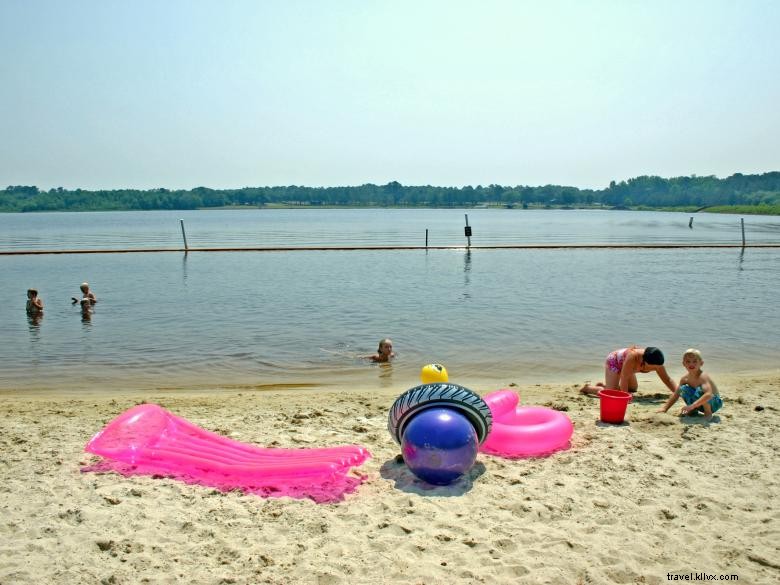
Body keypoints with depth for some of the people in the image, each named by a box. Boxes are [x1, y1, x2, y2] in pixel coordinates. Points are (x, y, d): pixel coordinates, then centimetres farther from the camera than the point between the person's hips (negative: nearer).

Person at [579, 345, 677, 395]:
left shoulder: (656, 362, -22)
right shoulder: (633, 357, -41)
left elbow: (667, 380, -12)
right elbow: (624, 378, -37)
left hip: (623, 363, 7)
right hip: (613, 360, -7)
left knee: (633, 388, 16)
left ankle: (604, 385, 26)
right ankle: (588, 387, 3)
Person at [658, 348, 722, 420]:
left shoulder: (702, 377, -28)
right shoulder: (685, 378, -7)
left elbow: (708, 394, -45)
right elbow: (676, 395, 3)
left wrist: (692, 405, -53)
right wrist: (664, 408, -6)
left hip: (714, 403, -6)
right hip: (700, 404, 6)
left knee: (700, 390, -33)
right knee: (683, 389, -12)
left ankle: (708, 413, -11)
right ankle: (693, 411, 8)